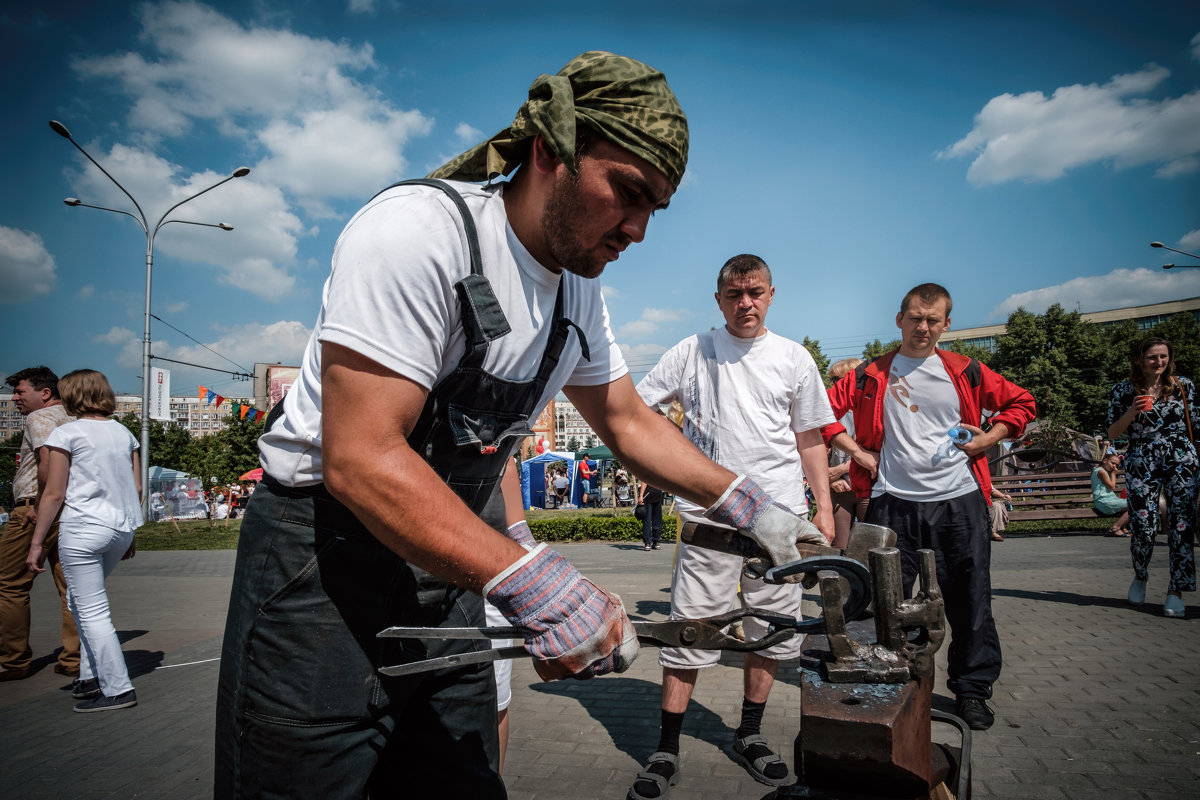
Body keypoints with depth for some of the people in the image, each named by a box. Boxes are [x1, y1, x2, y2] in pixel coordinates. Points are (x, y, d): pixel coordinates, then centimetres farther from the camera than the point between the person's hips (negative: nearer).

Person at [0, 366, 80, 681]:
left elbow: (48, 459, -24)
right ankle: (74, 659, 9)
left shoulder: (39, 418, -7)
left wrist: (39, 505, -18)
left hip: (35, 510, -8)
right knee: (70, 587, 7)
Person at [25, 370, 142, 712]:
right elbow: (136, 488, 12)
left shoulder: (66, 434, -6)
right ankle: (92, 675, 23)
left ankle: (119, 689, 3)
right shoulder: (123, 433, 11)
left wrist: (36, 543, 0)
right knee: (82, 601, 21)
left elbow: (54, 495, -7)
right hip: (122, 527, 7)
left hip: (83, 528, -7)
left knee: (91, 610, 1)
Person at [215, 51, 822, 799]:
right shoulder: (417, 230, -22)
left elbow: (628, 421, 15)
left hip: (443, 562, 7)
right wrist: (535, 583, -34)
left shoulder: (578, 290, 5)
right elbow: (359, 459, -28)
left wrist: (742, 502, 5)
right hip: (321, 558, -7)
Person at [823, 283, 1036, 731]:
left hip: (958, 499, 1)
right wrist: (856, 451, -2)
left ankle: (972, 689, 23)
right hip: (893, 501, 0)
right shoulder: (872, 375, 5)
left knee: (969, 600, 6)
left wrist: (989, 438, 2)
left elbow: (1021, 403, 16)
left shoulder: (965, 372, 7)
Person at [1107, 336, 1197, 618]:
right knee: (1143, 528, -4)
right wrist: (1132, 412, -14)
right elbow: (1113, 433, 3)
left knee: (1181, 526, -3)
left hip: (1182, 462, 1)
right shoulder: (1123, 391, 1)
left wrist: (1196, 458, 8)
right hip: (1141, 465, -1)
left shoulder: (1183, 385, 5)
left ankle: (1175, 593, 5)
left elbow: (1194, 424, 12)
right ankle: (1140, 577, 25)